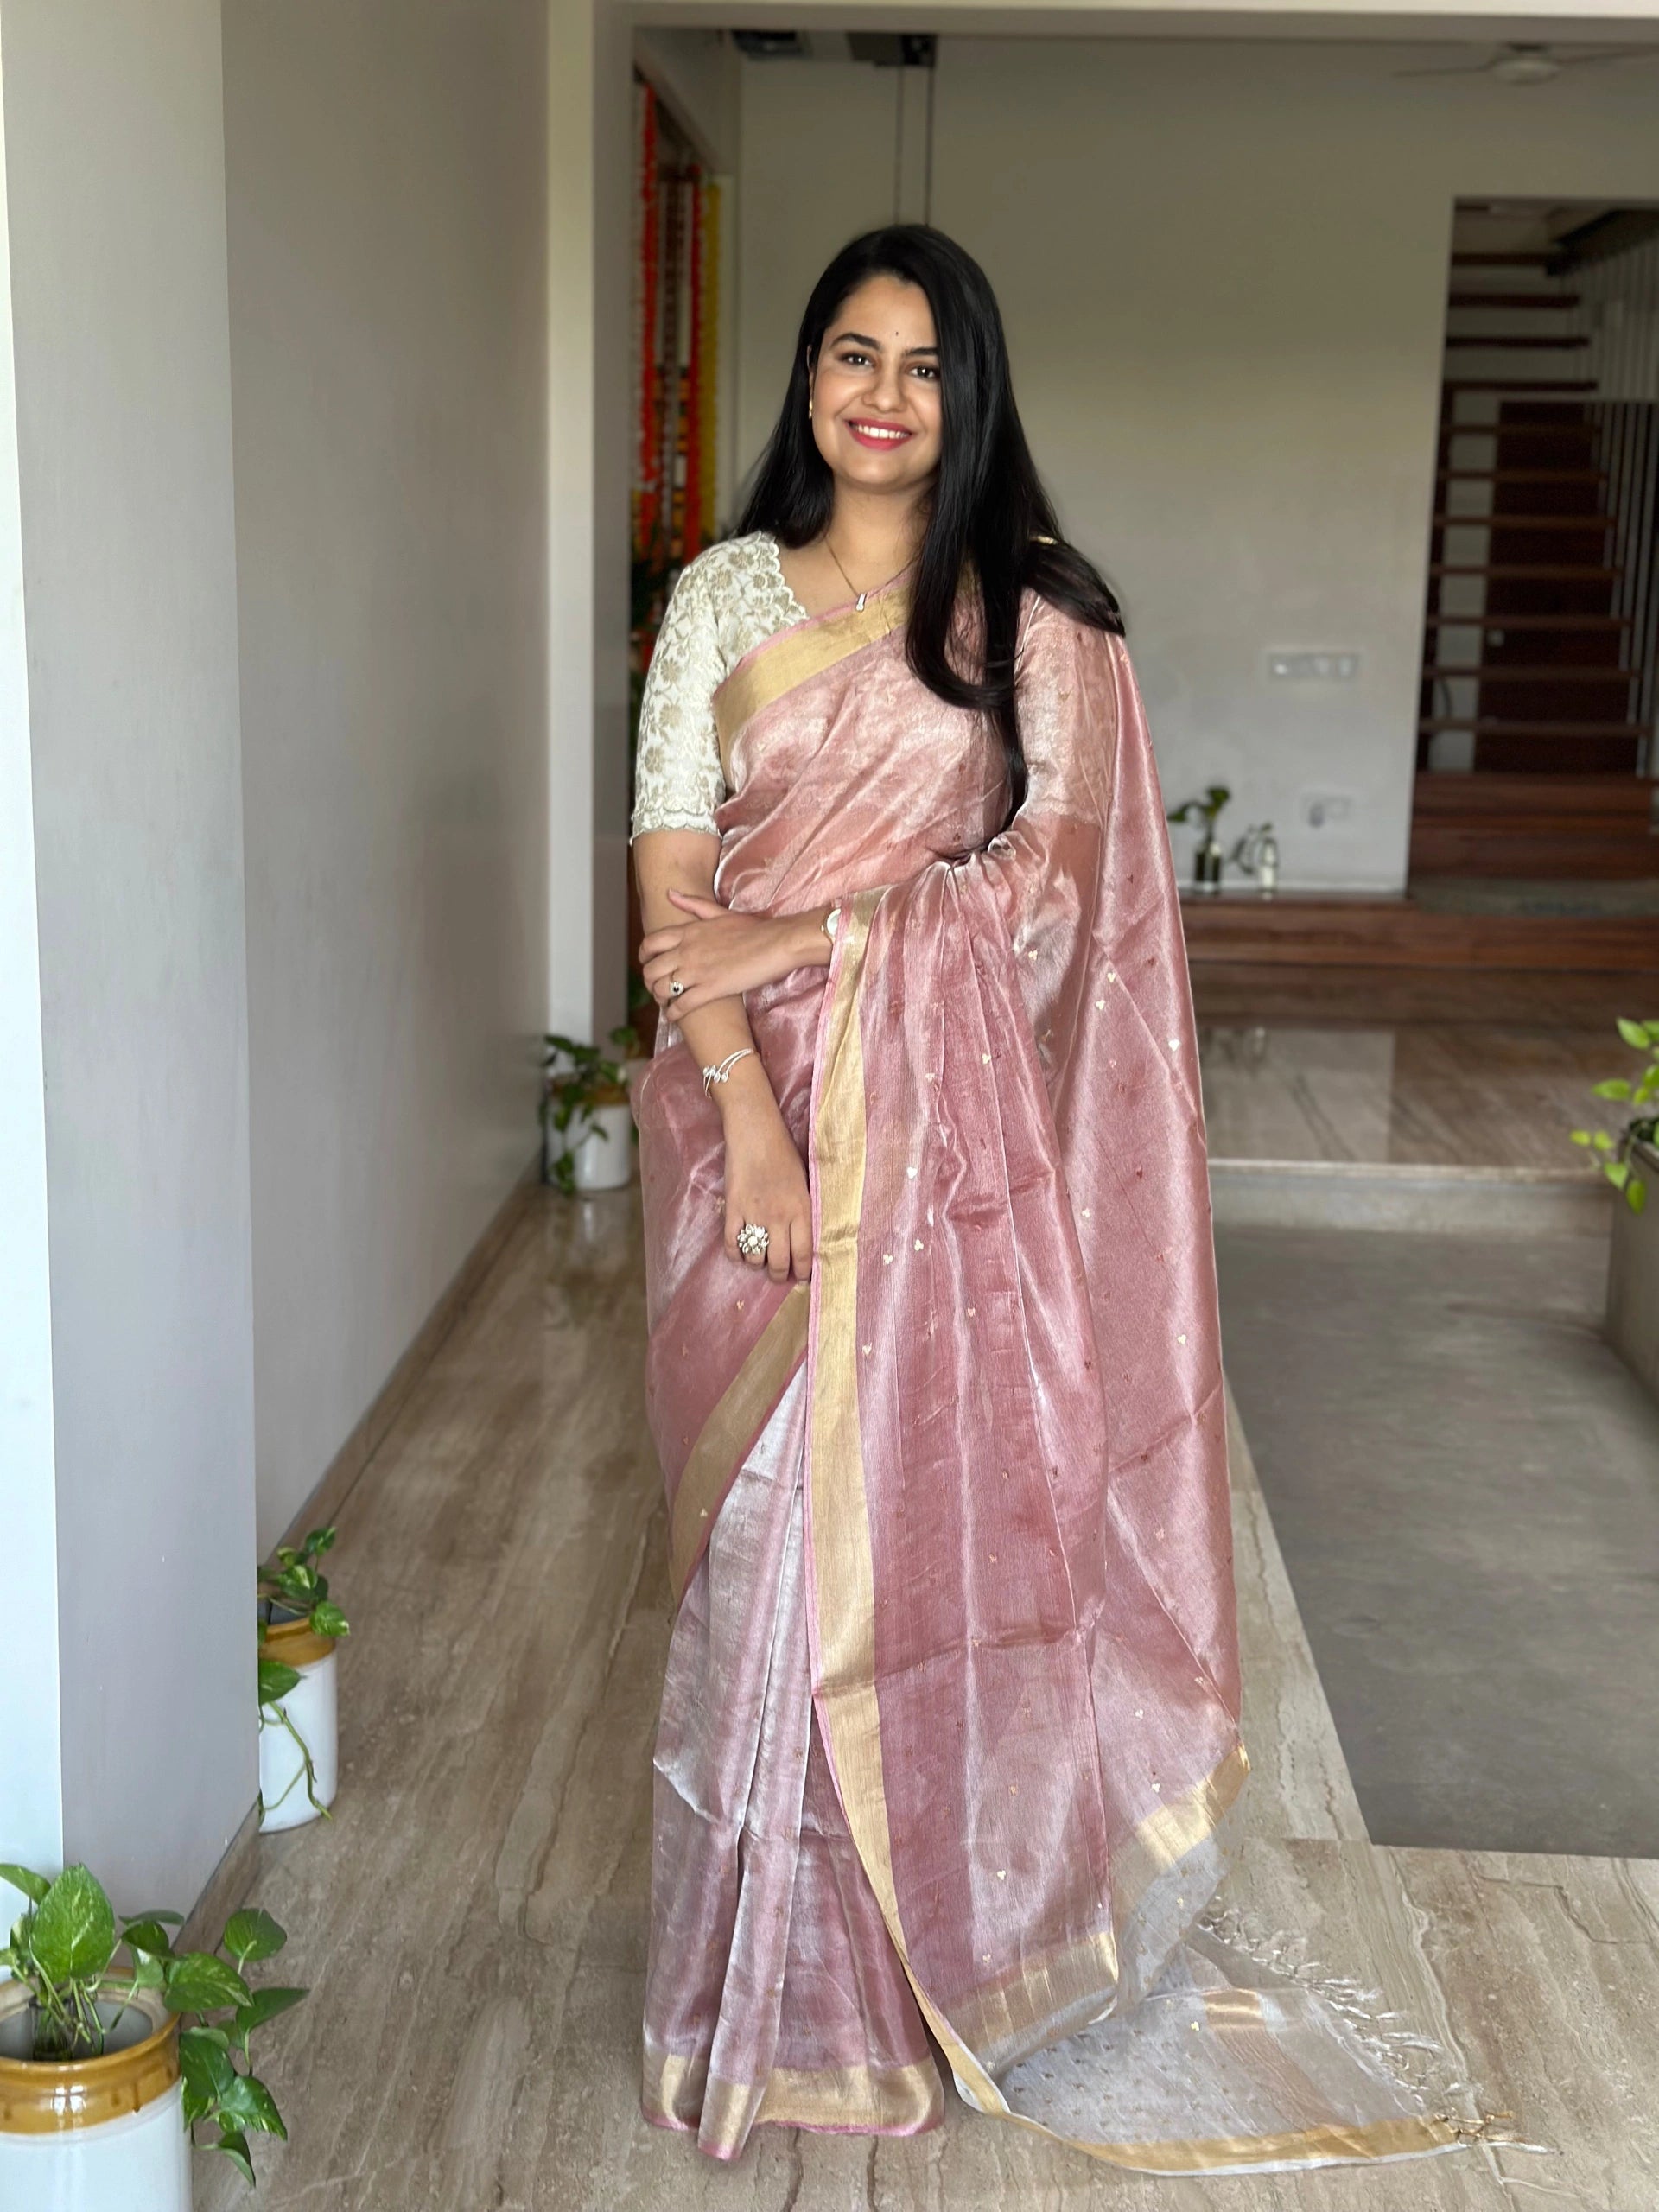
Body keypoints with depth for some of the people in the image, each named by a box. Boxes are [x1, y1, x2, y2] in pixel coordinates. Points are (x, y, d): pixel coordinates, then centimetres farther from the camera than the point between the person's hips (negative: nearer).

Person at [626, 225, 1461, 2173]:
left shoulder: (1038, 614, 3)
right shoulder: (725, 595, 6)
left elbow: (1054, 876, -6)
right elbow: (673, 872, -2)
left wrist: (805, 936, -15)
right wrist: (748, 1112, -15)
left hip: (948, 1119, -1)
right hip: (749, 1105, 1)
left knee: (931, 1500, 3)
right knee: (759, 1520, 6)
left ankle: (936, 1926, 23)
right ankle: (765, 1969, 23)